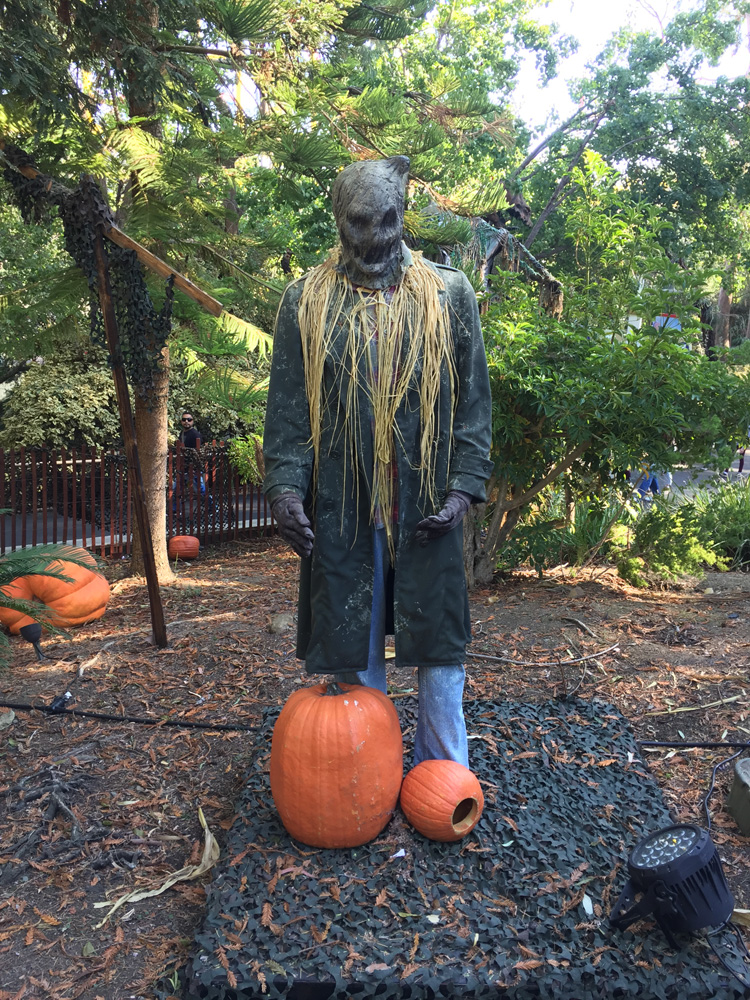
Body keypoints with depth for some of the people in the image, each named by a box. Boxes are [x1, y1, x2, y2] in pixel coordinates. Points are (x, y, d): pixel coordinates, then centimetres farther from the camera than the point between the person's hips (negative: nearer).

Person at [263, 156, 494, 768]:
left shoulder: (449, 294, 6)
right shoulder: (306, 301, 7)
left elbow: (475, 398, 5)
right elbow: (287, 406, 4)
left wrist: (464, 485, -6)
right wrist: (284, 485, -9)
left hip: (428, 505, 0)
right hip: (341, 507, 1)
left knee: (439, 645, 8)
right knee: (353, 647, 11)